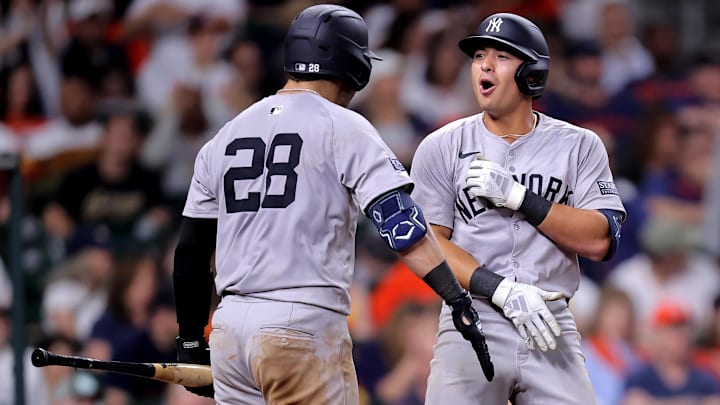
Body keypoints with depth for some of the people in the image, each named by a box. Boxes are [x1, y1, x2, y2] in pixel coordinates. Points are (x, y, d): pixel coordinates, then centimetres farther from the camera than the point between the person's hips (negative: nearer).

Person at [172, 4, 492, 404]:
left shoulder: (224, 137, 15)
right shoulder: (344, 127, -1)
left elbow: (190, 251, 17)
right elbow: (400, 220, -13)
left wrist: (191, 344, 25)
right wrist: (460, 302, -18)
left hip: (230, 327, 6)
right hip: (305, 328, -6)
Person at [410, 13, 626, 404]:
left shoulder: (579, 146, 6)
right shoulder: (442, 147, 5)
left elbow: (599, 241, -4)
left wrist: (517, 196, -13)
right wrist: (502, 291, -16)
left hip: (553, 329, 1)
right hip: (471, 325, 0)